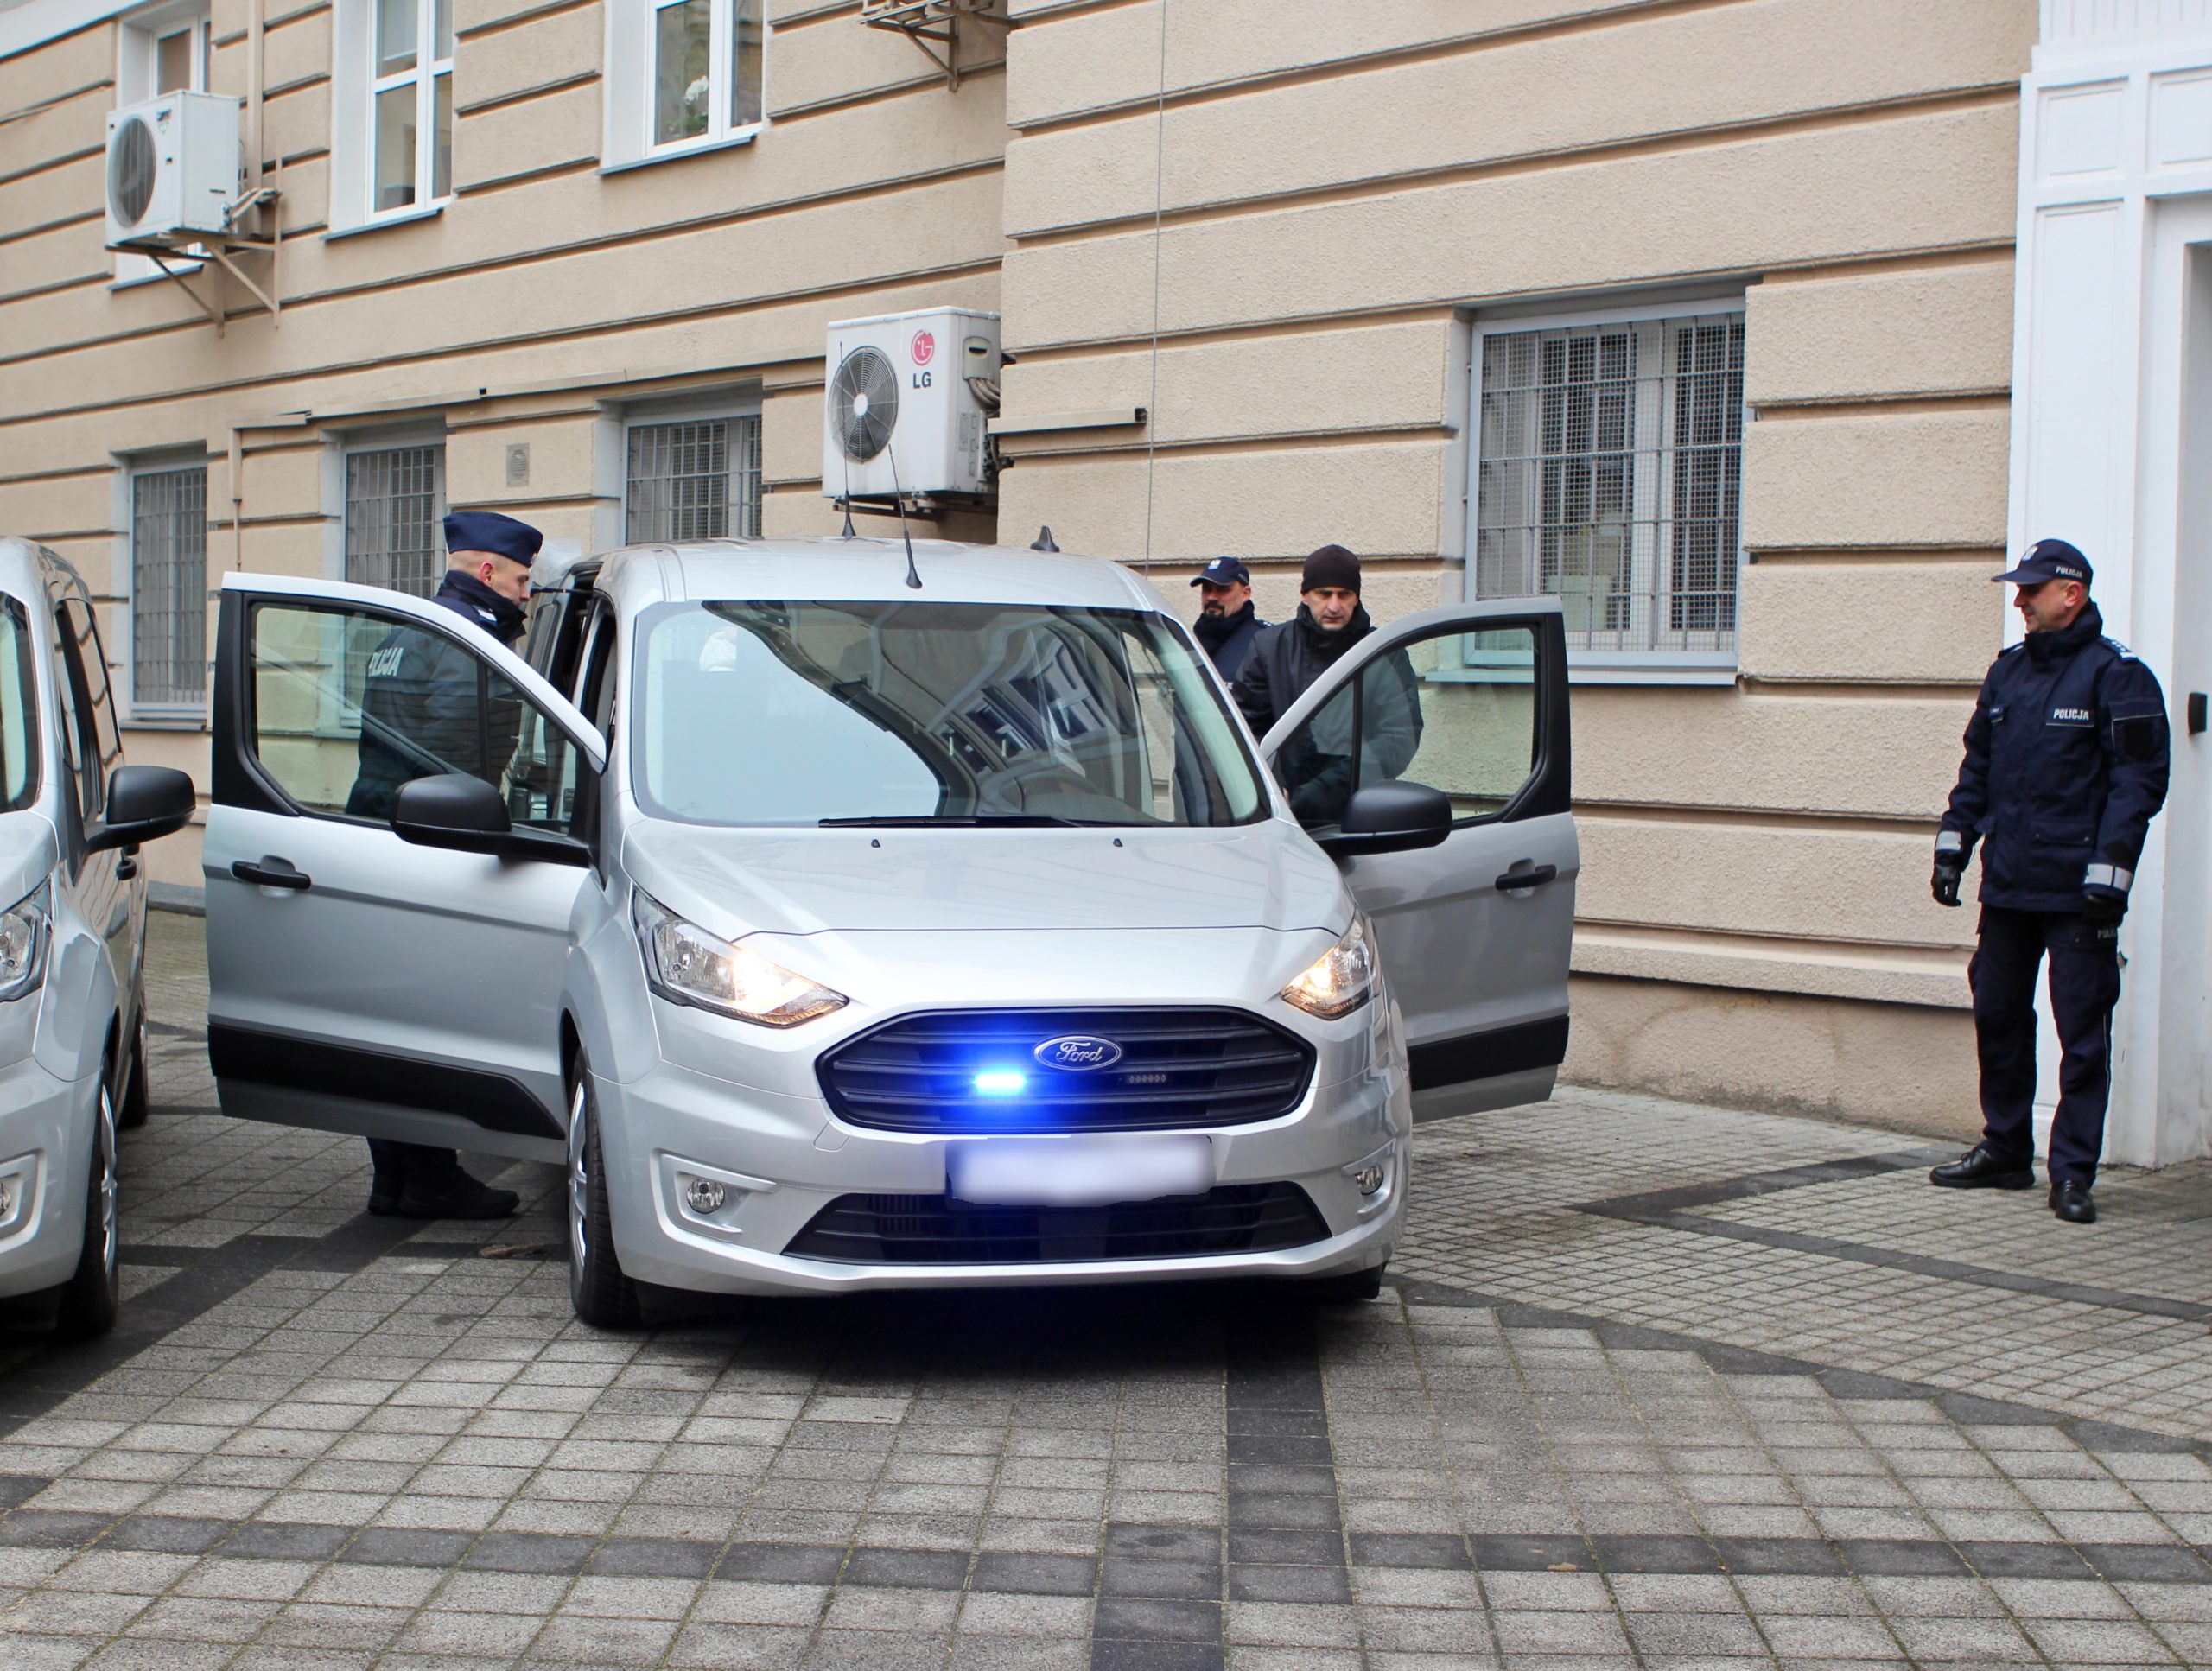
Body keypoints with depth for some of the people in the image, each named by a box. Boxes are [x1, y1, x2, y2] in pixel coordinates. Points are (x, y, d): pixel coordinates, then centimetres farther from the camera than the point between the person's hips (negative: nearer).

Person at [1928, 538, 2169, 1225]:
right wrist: (1953, 841, 14)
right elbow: (1978, 765, 21)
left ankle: (2073, 1173, 3)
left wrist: (2109, 874, -16)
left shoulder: (2116, 675, -7)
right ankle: (2005, 1151, 26)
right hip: (2007, 885, 7)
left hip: (2075, 892, -7)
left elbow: (2138, 782, -11)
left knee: (2082, 1031, -2)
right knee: (1998, 1014, 13)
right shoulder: (2008, 671, 13)